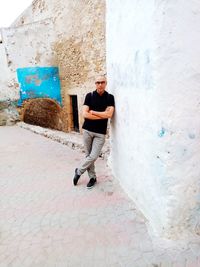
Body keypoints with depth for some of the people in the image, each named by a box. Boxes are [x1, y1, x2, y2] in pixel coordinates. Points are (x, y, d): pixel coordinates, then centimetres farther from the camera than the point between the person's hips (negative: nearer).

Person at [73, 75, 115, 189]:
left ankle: (79, 171, 20)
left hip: (100, 133, -1)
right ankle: (92, 177, 26)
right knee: (89, 155, 8)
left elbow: (109, 114, -14)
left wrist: (93, 112, -9)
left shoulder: (110, 97, 0)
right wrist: (103, 115, -11)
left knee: (94, 156, -4)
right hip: (87, 130, 1)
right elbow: (85, 114, -11)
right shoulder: (89, 96, 0)